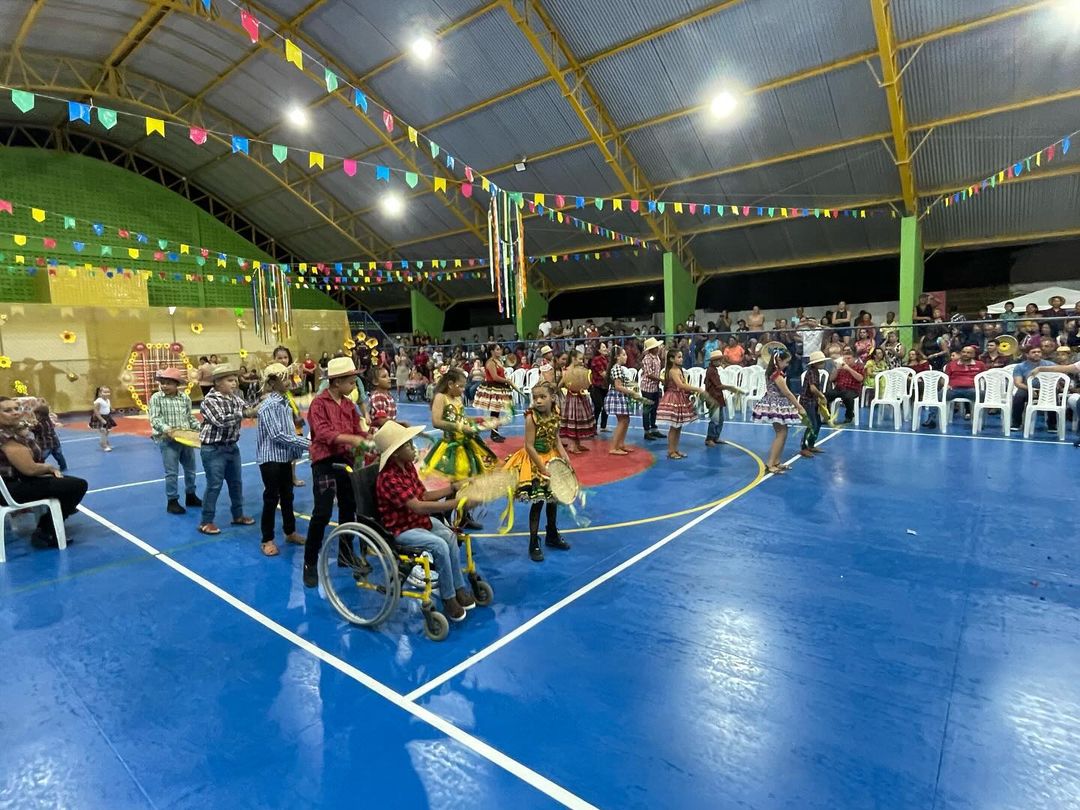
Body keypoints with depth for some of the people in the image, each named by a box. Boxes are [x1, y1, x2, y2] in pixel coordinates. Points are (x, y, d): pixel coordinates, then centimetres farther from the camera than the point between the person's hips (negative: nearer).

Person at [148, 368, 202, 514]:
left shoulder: (185, 397, 5)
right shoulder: (156, 398, -7)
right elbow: (154, 419, -13)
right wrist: (166, 428, -30)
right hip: (167, 440, -4)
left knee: (190, 469, 16)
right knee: (172, 473, -1)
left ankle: (190, 496, 32)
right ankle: (172, 501, 11)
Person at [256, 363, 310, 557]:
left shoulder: (284, 402, 9)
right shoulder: (269, 405, -16)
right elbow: (277, 435, -22)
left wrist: (297, 449, 2)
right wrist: (306, 443, -22)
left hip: (284, 457, 8)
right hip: (270, 458, -8)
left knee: (287, 496, 17)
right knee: (271, 498, 1)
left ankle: (290, 532, 31)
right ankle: (267, 540, 13)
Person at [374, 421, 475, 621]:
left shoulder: (408, 466, 1)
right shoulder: (389, 478, -27)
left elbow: (424, 496, 7)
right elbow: (418, 507, -35)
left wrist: (453, 488, -2)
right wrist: (457, 503, -38)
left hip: (419, 520, 8)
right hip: (400, 529, -8)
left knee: (449, 536, -14)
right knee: (440, 545, -25)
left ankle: (458, 589, -3)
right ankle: (448, 599, -7)